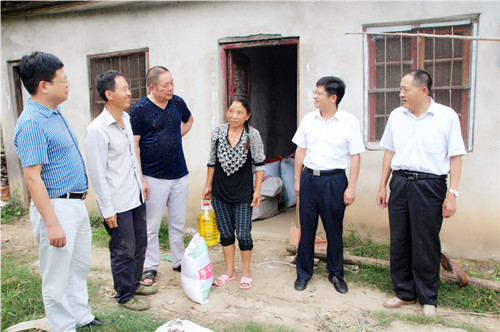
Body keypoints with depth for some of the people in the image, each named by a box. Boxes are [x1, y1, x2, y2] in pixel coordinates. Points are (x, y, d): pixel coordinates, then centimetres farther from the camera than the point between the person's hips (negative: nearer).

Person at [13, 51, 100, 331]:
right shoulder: (31, 123, -20)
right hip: (56, 206, -10)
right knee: (58, 277, 6)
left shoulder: (55, 113, 11)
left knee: (80, 266, 21)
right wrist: (51, 223, -24)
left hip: (76, 204, 10)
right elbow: (32, 177, -23)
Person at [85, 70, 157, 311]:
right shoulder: (97, 130, -19)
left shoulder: (126, 118, 7)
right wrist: (107, 209, -16)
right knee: (124, 250, 6)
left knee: (140, 244, 19)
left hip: (136, 196, 8)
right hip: (118, 202, -8)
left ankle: (134, 283, 40)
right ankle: (124, 296, 26)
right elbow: (97, 173, -18)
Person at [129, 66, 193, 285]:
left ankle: (179, 262, 29)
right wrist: (140, 179, -14)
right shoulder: (140, 109, -10)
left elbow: (189, 120, 27)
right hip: (154, 178, -4)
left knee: (178, 224, 14)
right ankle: (150, 267, 21)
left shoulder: (178, 103, 4)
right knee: (151, 226, 6)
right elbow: (133, 146, -10)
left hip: (179, 175, 5)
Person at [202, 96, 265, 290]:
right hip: (220, 193, 3)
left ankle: (246, 272, 22)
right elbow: (212, 162, 9)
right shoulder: (218, 132, -1)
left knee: (243, 234, 1)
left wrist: (257, 190, -5)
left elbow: (259, 164, -2)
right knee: (225, 232, 12)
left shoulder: (253, 135, -8)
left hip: (243, 193, -3)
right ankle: (230, 271, 28)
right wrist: (208, 186, 10)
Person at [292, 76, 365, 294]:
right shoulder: (309, 120, 5)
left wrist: (351, 187, -7)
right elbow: (300, 151, 11)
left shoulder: (349, 122, -5)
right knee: (306, 229, 9)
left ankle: (336, 274, 27)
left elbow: (355, 156, -3)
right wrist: (298, 180, 10)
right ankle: (303, 274, 24)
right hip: (309, 178, 3)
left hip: (334, 180, -3)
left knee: (334, 231, 8)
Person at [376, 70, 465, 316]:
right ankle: (404, 292, 27)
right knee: (399, 241, 9)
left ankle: (428, 298, 23)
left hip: (430, 185, -4)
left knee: (426, 245, 4)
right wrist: (383, 186, 13)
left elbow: (455, 157, -3)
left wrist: (452, 193, -8)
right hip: (400, 183, 4)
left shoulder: (447, 116, -4)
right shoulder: (396, 116, 8)